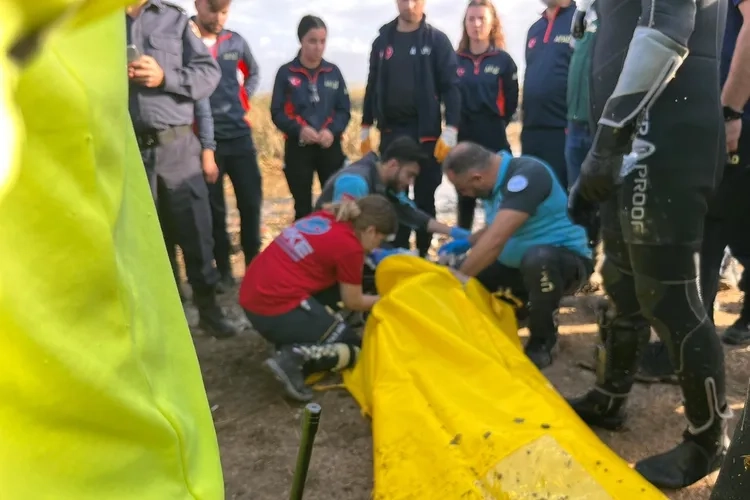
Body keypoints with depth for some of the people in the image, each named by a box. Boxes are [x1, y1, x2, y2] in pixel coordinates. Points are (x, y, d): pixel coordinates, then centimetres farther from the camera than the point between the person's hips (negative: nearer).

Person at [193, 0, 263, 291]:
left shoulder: (235, 42, 7)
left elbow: (253, 73, 24)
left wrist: (243, 100, 12)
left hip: (239, 135, 4)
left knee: (251, 202, 5)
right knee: (214, 208, 4)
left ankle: (255, 264, 20)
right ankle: (223, 270, 17)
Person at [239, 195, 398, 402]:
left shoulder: (323, 217, 12)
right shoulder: (349, 246, -9)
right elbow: (353, 303, 5)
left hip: (252, 297, 8)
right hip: (277, 310, -8)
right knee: (356, 350, 9)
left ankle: (295, 338, 9)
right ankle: (294, 359, -13)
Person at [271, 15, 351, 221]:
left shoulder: (333, 72, 6)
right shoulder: (286, 72, -1)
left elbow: (344, 110, 5)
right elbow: (277, 113, -2)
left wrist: (332, 130, -15)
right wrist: (299, 129, -20)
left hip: (330, 147, 2)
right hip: (298, 148, -1)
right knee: (303, 208, 8)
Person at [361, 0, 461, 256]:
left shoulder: (437, 40, 0)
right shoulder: (382, 41, 10)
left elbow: (451, 87, -6)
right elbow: (373, 87, 14)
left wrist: (450, 130, -15)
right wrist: (365, 129, 11)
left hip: (426, 132, -3)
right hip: (391, 131, 3)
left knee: (424, 198, 4)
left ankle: (422, 255, 15)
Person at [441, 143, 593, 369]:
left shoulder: (527, 174, -26)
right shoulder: (497, 178, 1)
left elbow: (496, 240, -34)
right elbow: (495, 230, 19)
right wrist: (466, 242, 2)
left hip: (566, 258, -8)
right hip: (518, 264, 8)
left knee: (536, 258, -40)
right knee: (470, 269, -7)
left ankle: (541, 342, -14)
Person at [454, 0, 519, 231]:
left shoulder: (503, 60, 2)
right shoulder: (455, 60, 6)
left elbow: (511, 102, 3)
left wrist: (495, 125, 3)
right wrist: (455, 125, 4)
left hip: (494, 139, -2)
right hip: (463, 138, 2)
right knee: (464, 197, 10)